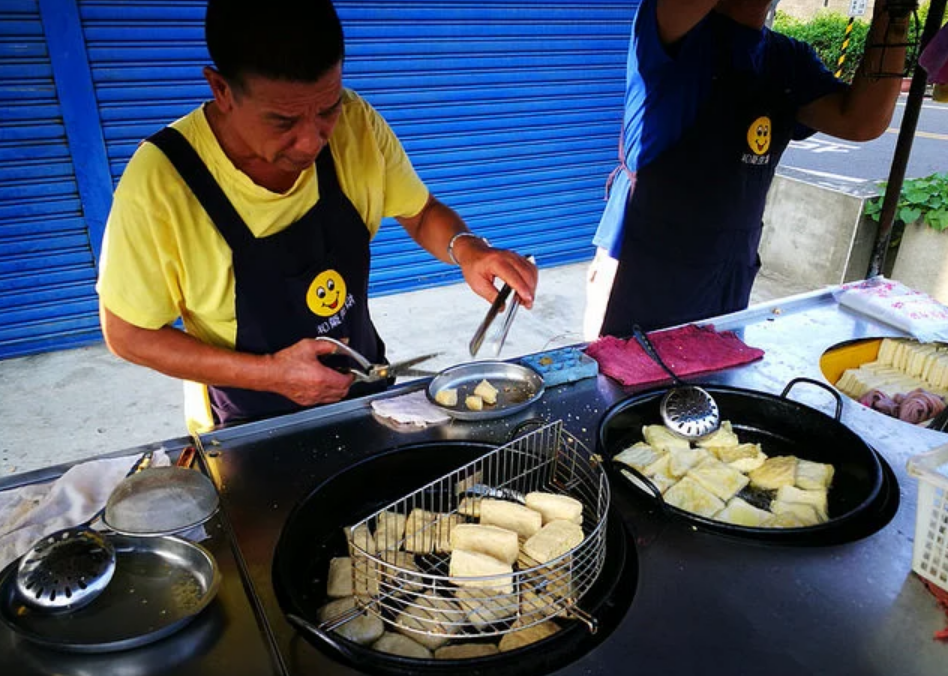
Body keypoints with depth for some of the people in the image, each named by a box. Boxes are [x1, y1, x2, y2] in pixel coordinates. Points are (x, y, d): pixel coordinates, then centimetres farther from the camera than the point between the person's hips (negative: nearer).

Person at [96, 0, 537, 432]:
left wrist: (466, 249, -25)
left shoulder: (354, 123, -17)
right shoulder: (158, 183, -27)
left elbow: (421, 213, -3)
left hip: (365, 388, 4)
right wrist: (269, 372, -26)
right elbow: (128, 335, -15)